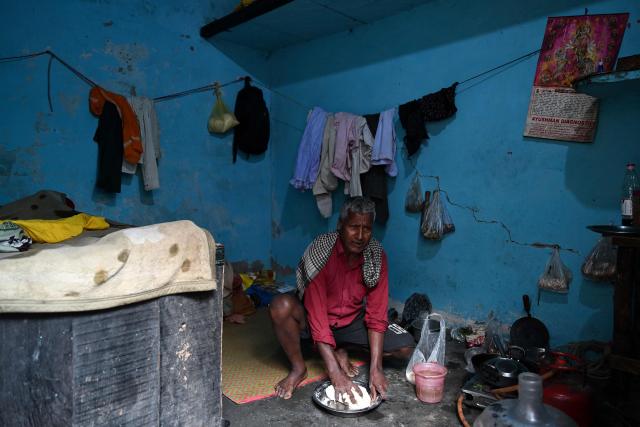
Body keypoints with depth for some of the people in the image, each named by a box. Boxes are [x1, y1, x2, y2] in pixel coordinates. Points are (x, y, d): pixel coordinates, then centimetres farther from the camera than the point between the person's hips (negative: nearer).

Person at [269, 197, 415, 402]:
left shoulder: (377, 256, -17)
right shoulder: (321, 250, -28)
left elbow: (376, 314, -16)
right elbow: (316, 315, -32)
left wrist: (375, 368, -26)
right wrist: (335, 373, -38)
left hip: (352, 321, 3)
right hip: (315, 319, -3)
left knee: (406, 347, -15)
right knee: (281, 306, -35)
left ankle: (340, 351, 4)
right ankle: (298, 367, -9)